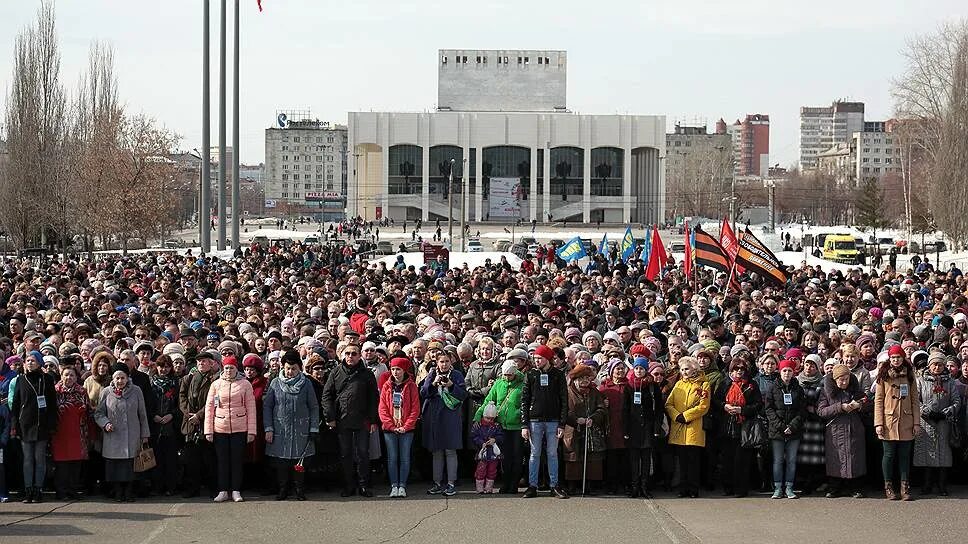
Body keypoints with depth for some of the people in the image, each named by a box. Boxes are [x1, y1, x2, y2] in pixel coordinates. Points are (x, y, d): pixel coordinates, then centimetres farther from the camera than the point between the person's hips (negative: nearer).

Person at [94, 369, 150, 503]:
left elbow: (142, 415, 8)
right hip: (113, 437, 0)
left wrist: (145, 435, 7)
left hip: (132, 436, 0)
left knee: (130, 465, -3)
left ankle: (128, 491, 8)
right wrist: (105, 423, -12)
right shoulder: (106, 392, 4)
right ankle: (118, 492, 10)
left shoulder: (136, 391, 5)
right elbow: (98, 413, 8)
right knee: (115, 466, -1)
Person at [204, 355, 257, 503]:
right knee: (222, 460, 5)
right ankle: (223, 491, 12)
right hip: (220, 428, 1)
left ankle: (236, 491, 12)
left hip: (239, 429, -1)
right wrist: (208, 430, 0)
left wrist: (251, 430, -3)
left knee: (237, 460, 3)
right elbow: (209, 407, 6)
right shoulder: (216, 384, 5)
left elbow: (251, 407, 1)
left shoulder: (245, 384, 2)